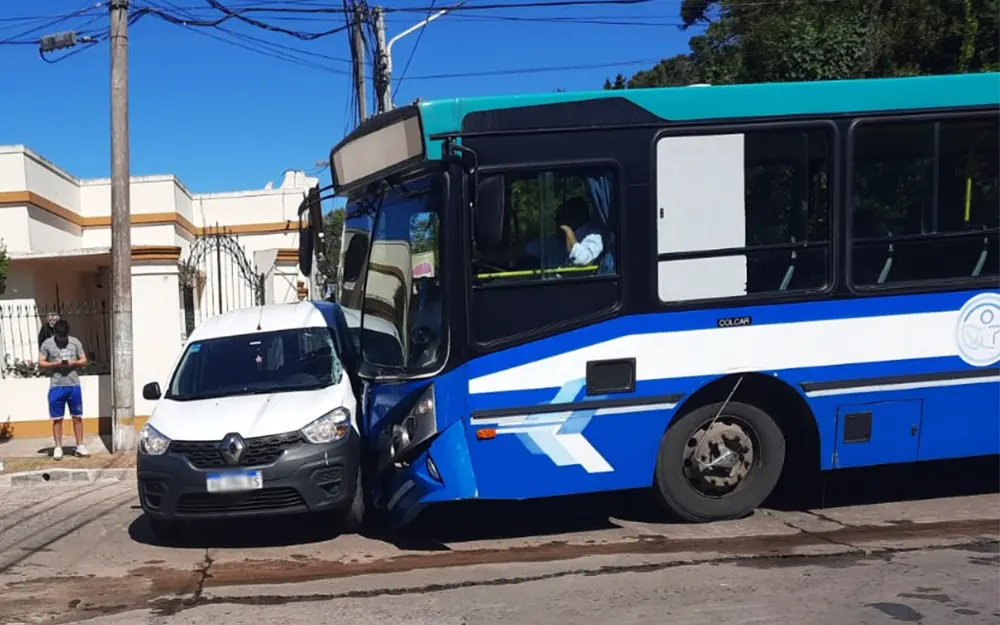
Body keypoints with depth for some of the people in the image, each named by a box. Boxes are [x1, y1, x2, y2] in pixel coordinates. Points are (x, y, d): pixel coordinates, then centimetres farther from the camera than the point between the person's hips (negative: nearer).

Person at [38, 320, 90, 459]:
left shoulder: (75, 342, 4)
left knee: (78, 417, 6)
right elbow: (40, 363, -1)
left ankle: (80, 446, 13)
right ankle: (58, 448, 10)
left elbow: (84, 360, 7)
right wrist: (55, 364, -17)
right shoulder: (47, 344, -1)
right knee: (57, 418, 3)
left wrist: (74, 363, -13)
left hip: (74, 385, 2)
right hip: (56, 386, -2)